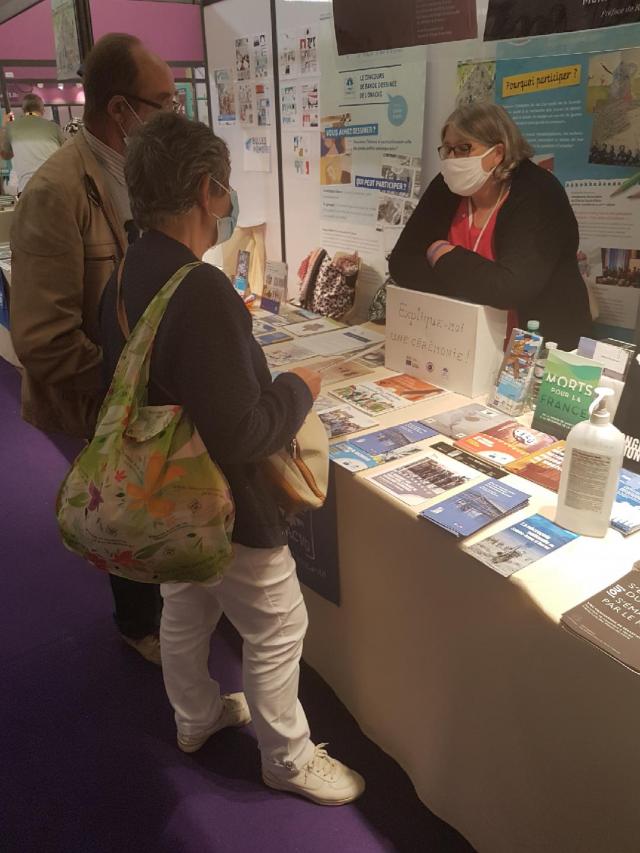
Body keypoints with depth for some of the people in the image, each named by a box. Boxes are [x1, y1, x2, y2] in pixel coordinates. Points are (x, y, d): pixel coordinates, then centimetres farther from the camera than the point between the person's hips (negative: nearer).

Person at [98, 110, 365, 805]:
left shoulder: (124, 277, -3)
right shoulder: (201, 291, -31)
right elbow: (241, 435, -32)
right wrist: (297, 389, -14)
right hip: (225, 510, -9)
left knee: (185, 611, 27)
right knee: (278, 631, 13)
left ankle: (196, 718, 52)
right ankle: (287, 758, 36)